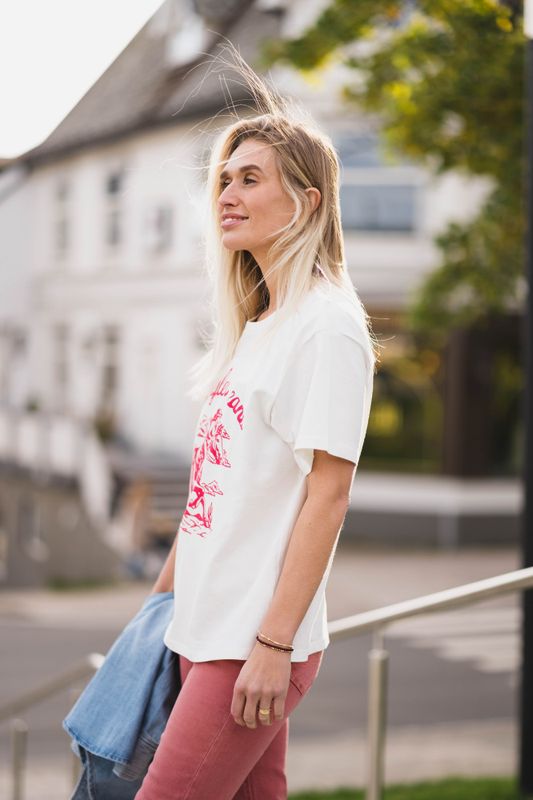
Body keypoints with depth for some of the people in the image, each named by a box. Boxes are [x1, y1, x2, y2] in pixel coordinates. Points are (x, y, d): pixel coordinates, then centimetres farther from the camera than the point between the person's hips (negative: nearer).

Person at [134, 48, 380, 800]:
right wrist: (163, 594, 20)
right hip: (206, 629, 8)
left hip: (256, 643, -8)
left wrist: (274, 644, -19)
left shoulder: (328, 327, -12)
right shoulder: (252, 329, 15)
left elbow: (328, 493, -17)